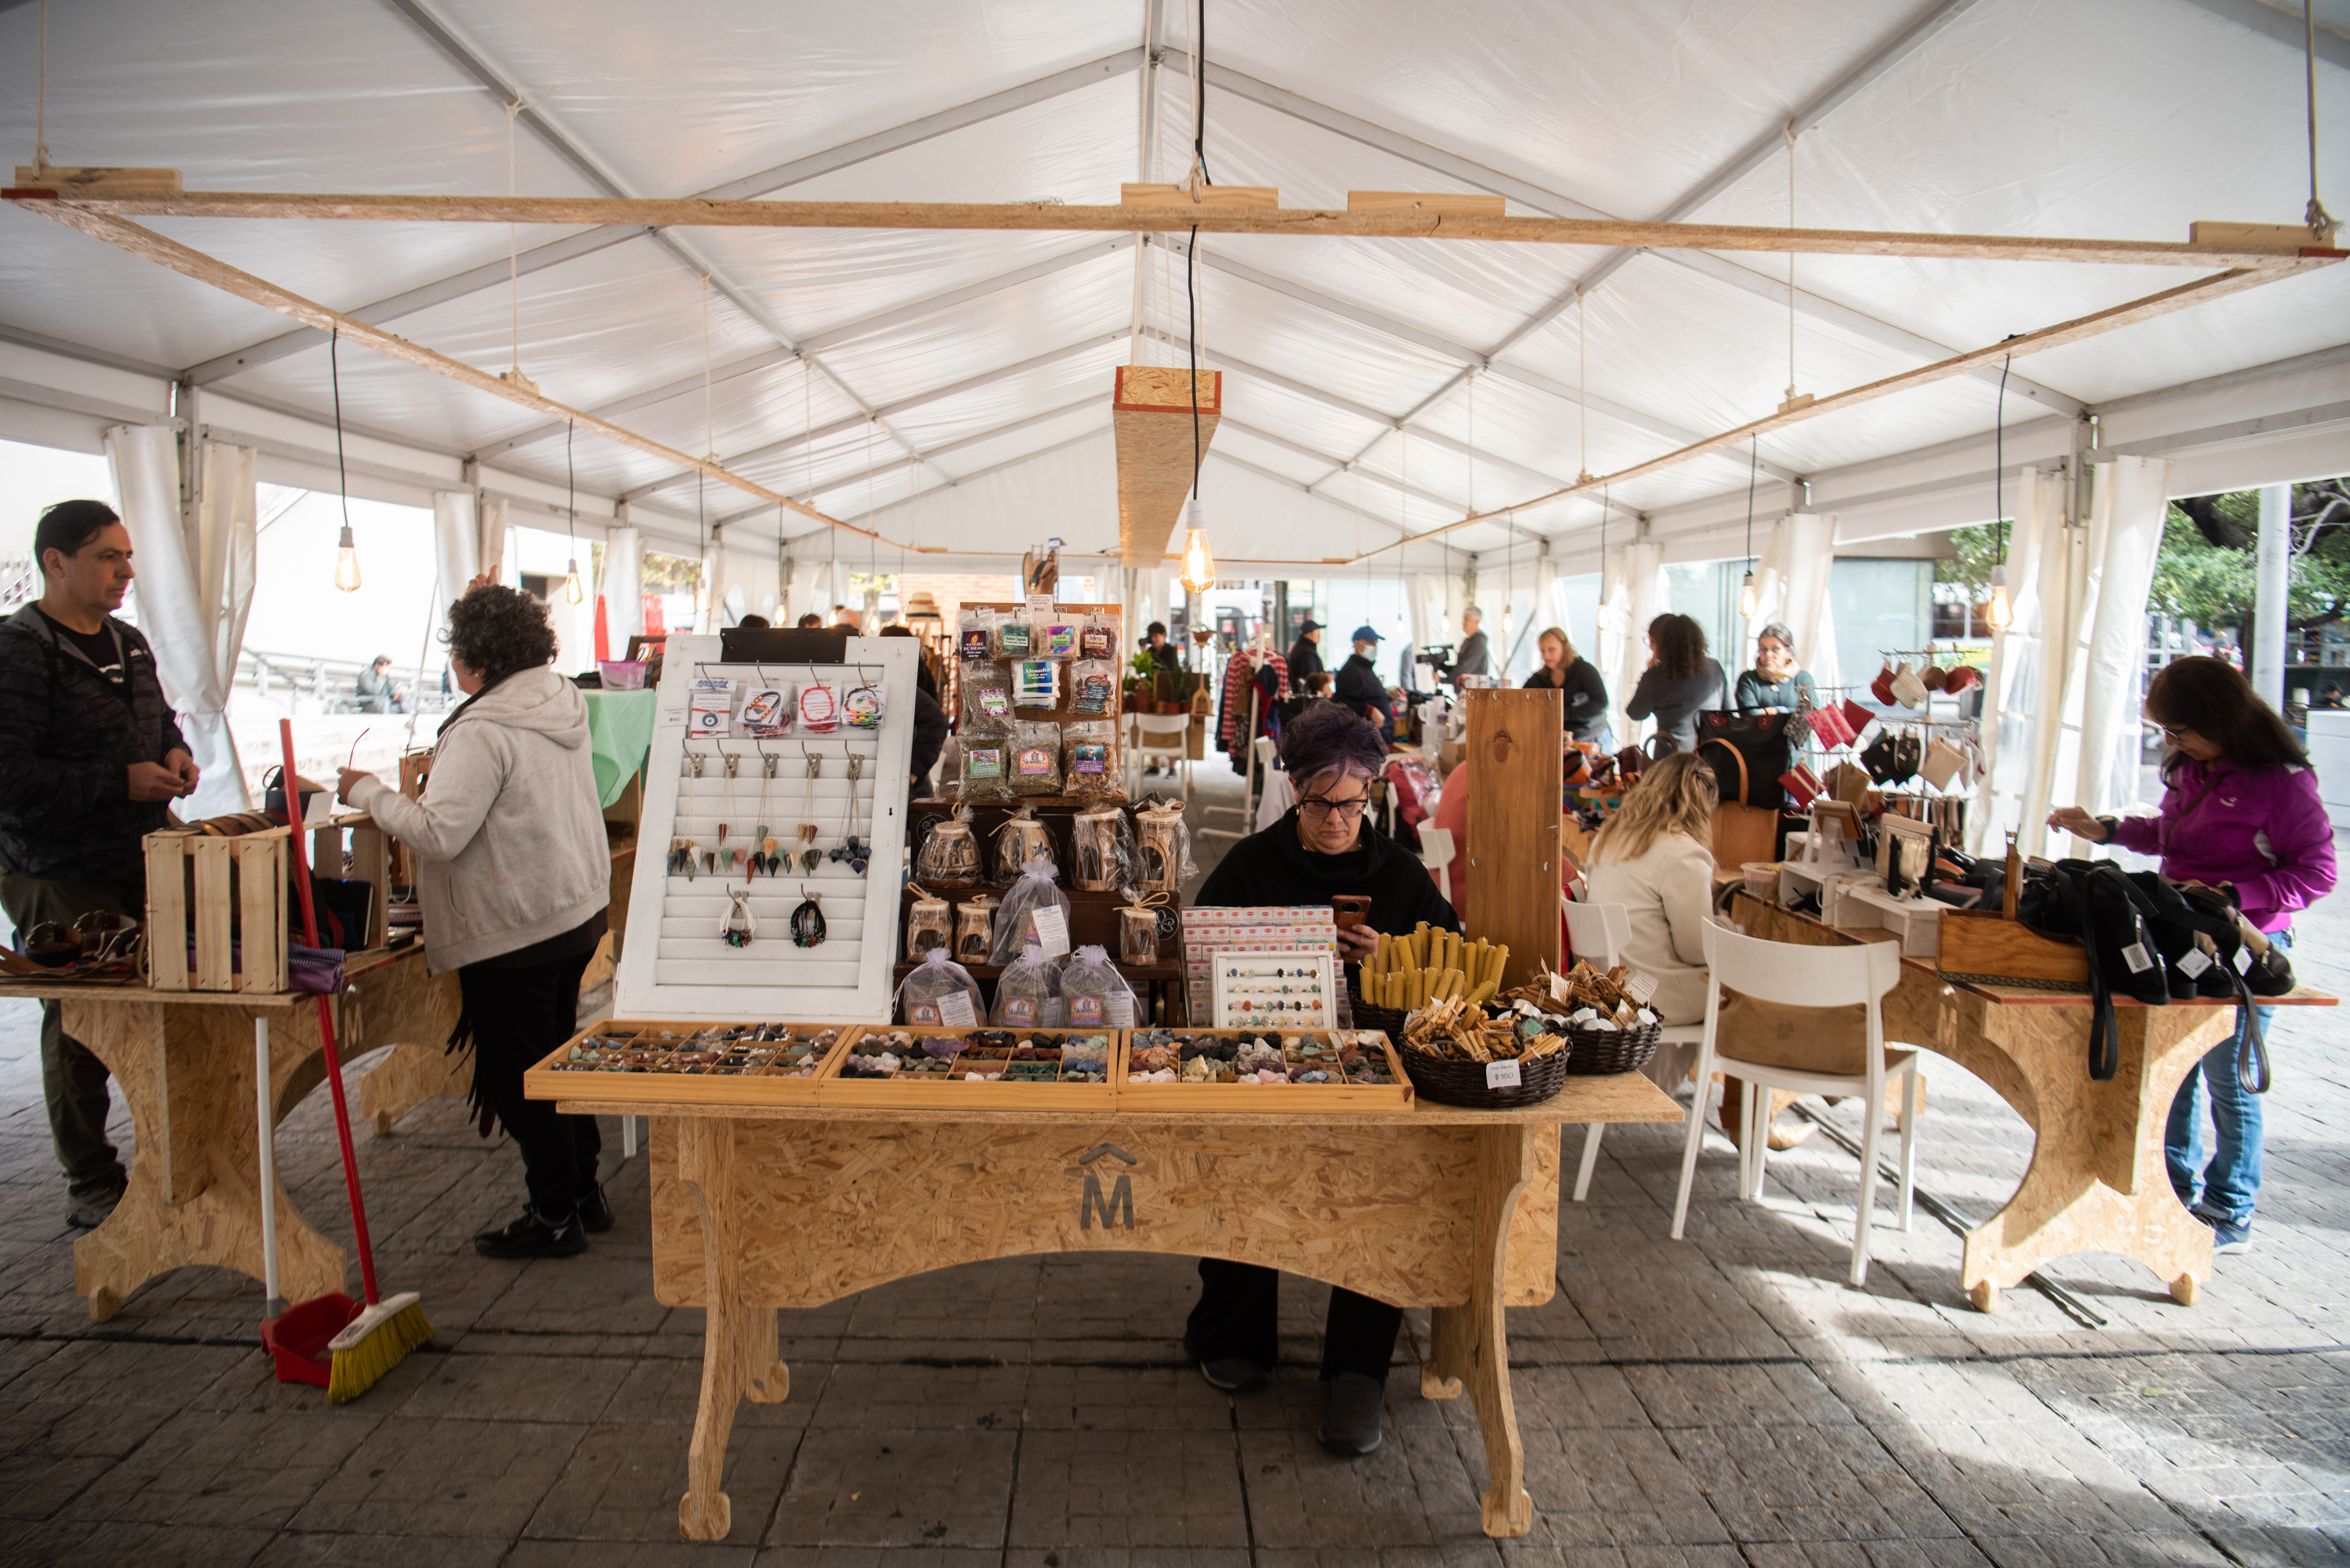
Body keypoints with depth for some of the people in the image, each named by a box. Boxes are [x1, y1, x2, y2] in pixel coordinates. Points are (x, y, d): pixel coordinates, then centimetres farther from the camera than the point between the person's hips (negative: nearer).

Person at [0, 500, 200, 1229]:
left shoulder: (128, 642, 12)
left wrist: (176, 754, 7)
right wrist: (121, 783, -22)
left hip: (144, 863, 7)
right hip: (63, 877, -7)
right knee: (80, 1028, 4)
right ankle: (90, 1185, 18)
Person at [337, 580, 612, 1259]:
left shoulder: (484, 731, -21)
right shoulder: (566, 701, 5)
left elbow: (439, 835, -24)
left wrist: (368, 791, -10)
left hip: (515, 931, -9)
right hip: (578, 913, 9)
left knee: (517, 1077, 5)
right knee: (555, 1057, 21)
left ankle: (556, 1216, 15)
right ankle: (585, 1191, 31)